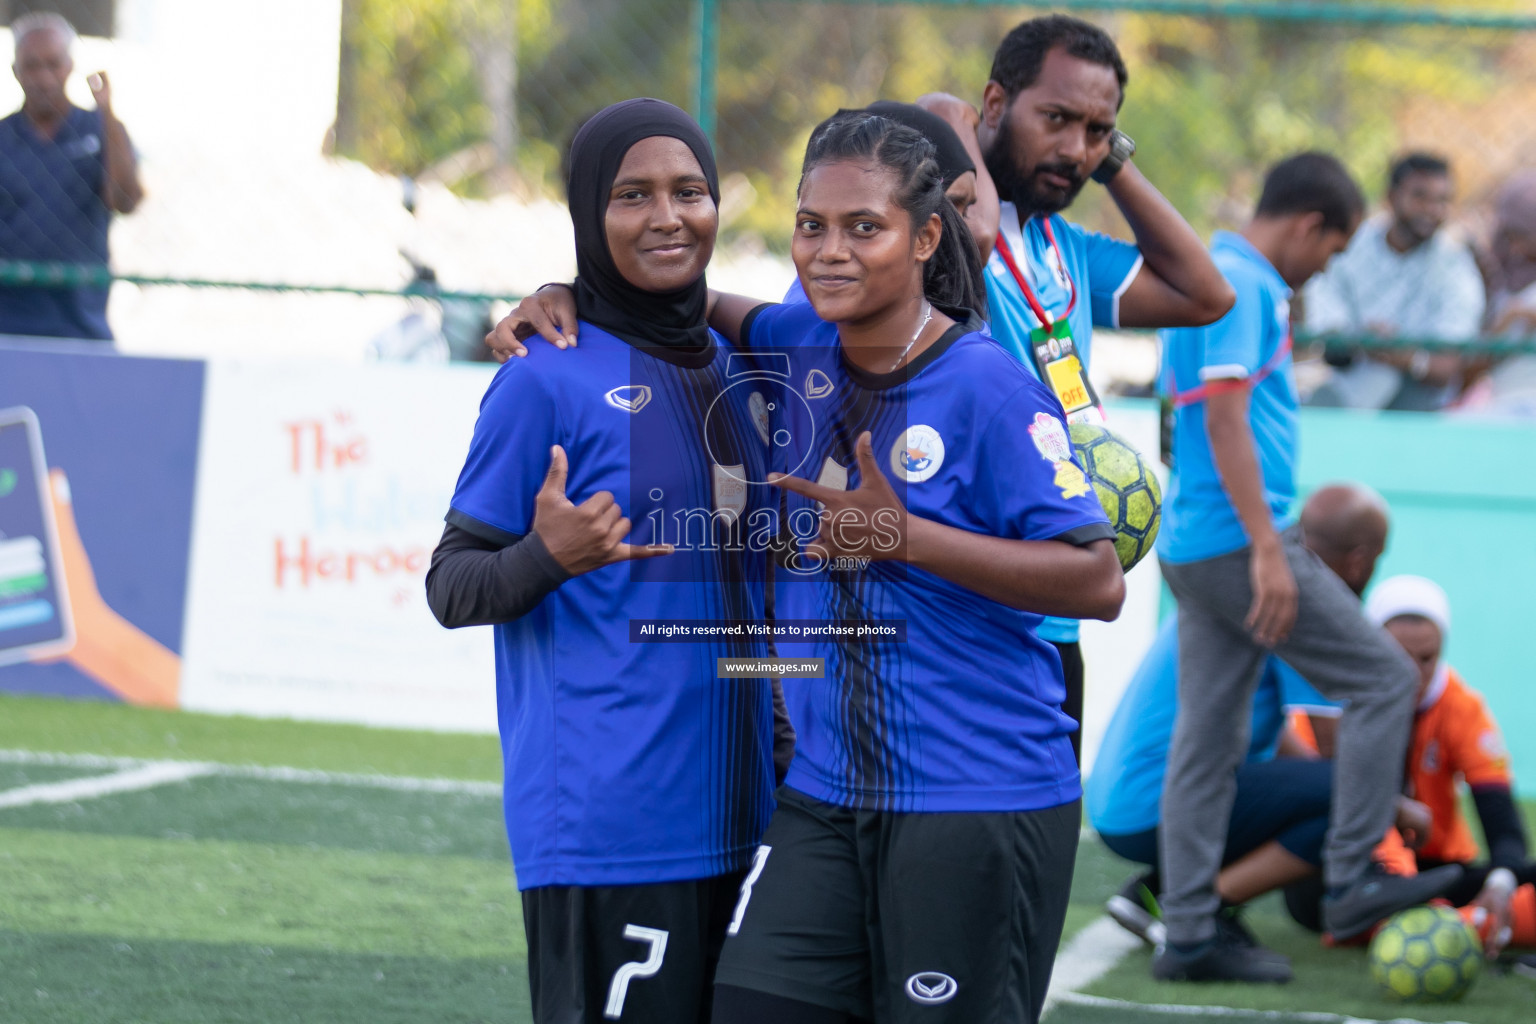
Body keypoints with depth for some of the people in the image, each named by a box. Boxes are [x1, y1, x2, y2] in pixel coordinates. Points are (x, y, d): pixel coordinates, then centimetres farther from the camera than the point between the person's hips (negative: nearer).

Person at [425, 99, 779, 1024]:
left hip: (735, 806, 7)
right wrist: (546, 557, -25)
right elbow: (451, 587, -6)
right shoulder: (550, 381, -7)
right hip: (605, 819, -7)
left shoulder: (736, 368, 13)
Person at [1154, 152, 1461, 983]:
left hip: (1191, 545, 10)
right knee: (1384, 679, -3)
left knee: (1207, 739, 8)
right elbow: (1225, 417, -20)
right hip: (1237, 540, -10)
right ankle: (1350, 882, -2)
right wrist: (1267, 549, -23)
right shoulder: (1241, 286, -13)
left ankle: (1188, 936, 8)